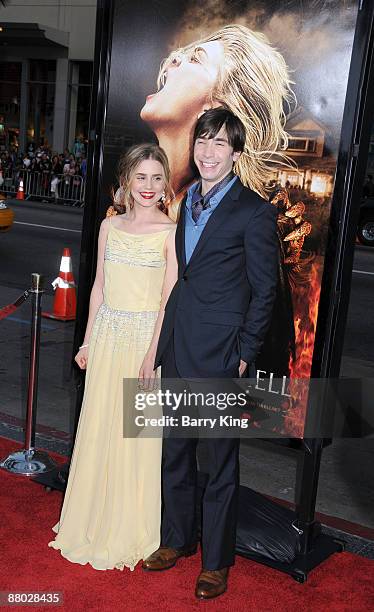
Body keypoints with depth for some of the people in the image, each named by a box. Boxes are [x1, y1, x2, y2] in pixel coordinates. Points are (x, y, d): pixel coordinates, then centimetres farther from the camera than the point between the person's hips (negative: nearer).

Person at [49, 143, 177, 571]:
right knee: (98, 427, 12)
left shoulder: (171, 232, -6)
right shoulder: (110, 226, 7)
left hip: (147, 337, -4)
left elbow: (169, 298, -11)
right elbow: (99, 287, 12)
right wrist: (88, 341, 12)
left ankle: (131, 529, 24)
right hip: (108, 335, 5)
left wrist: (152, 354, -17)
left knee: (138, 433, 5)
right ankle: (93, 521, 32)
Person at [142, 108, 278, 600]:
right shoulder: (185, 201, 10)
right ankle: (177, 539, 37)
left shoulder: (255, 211, -10)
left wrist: (245, 354, -11)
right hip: (177, 351, 7)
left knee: (221, 461, 8)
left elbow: (265, 290, -8)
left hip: (221, 355, -6)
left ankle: (216, 561, 25)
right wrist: (164, 342, 10)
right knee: (175, 452, 18)